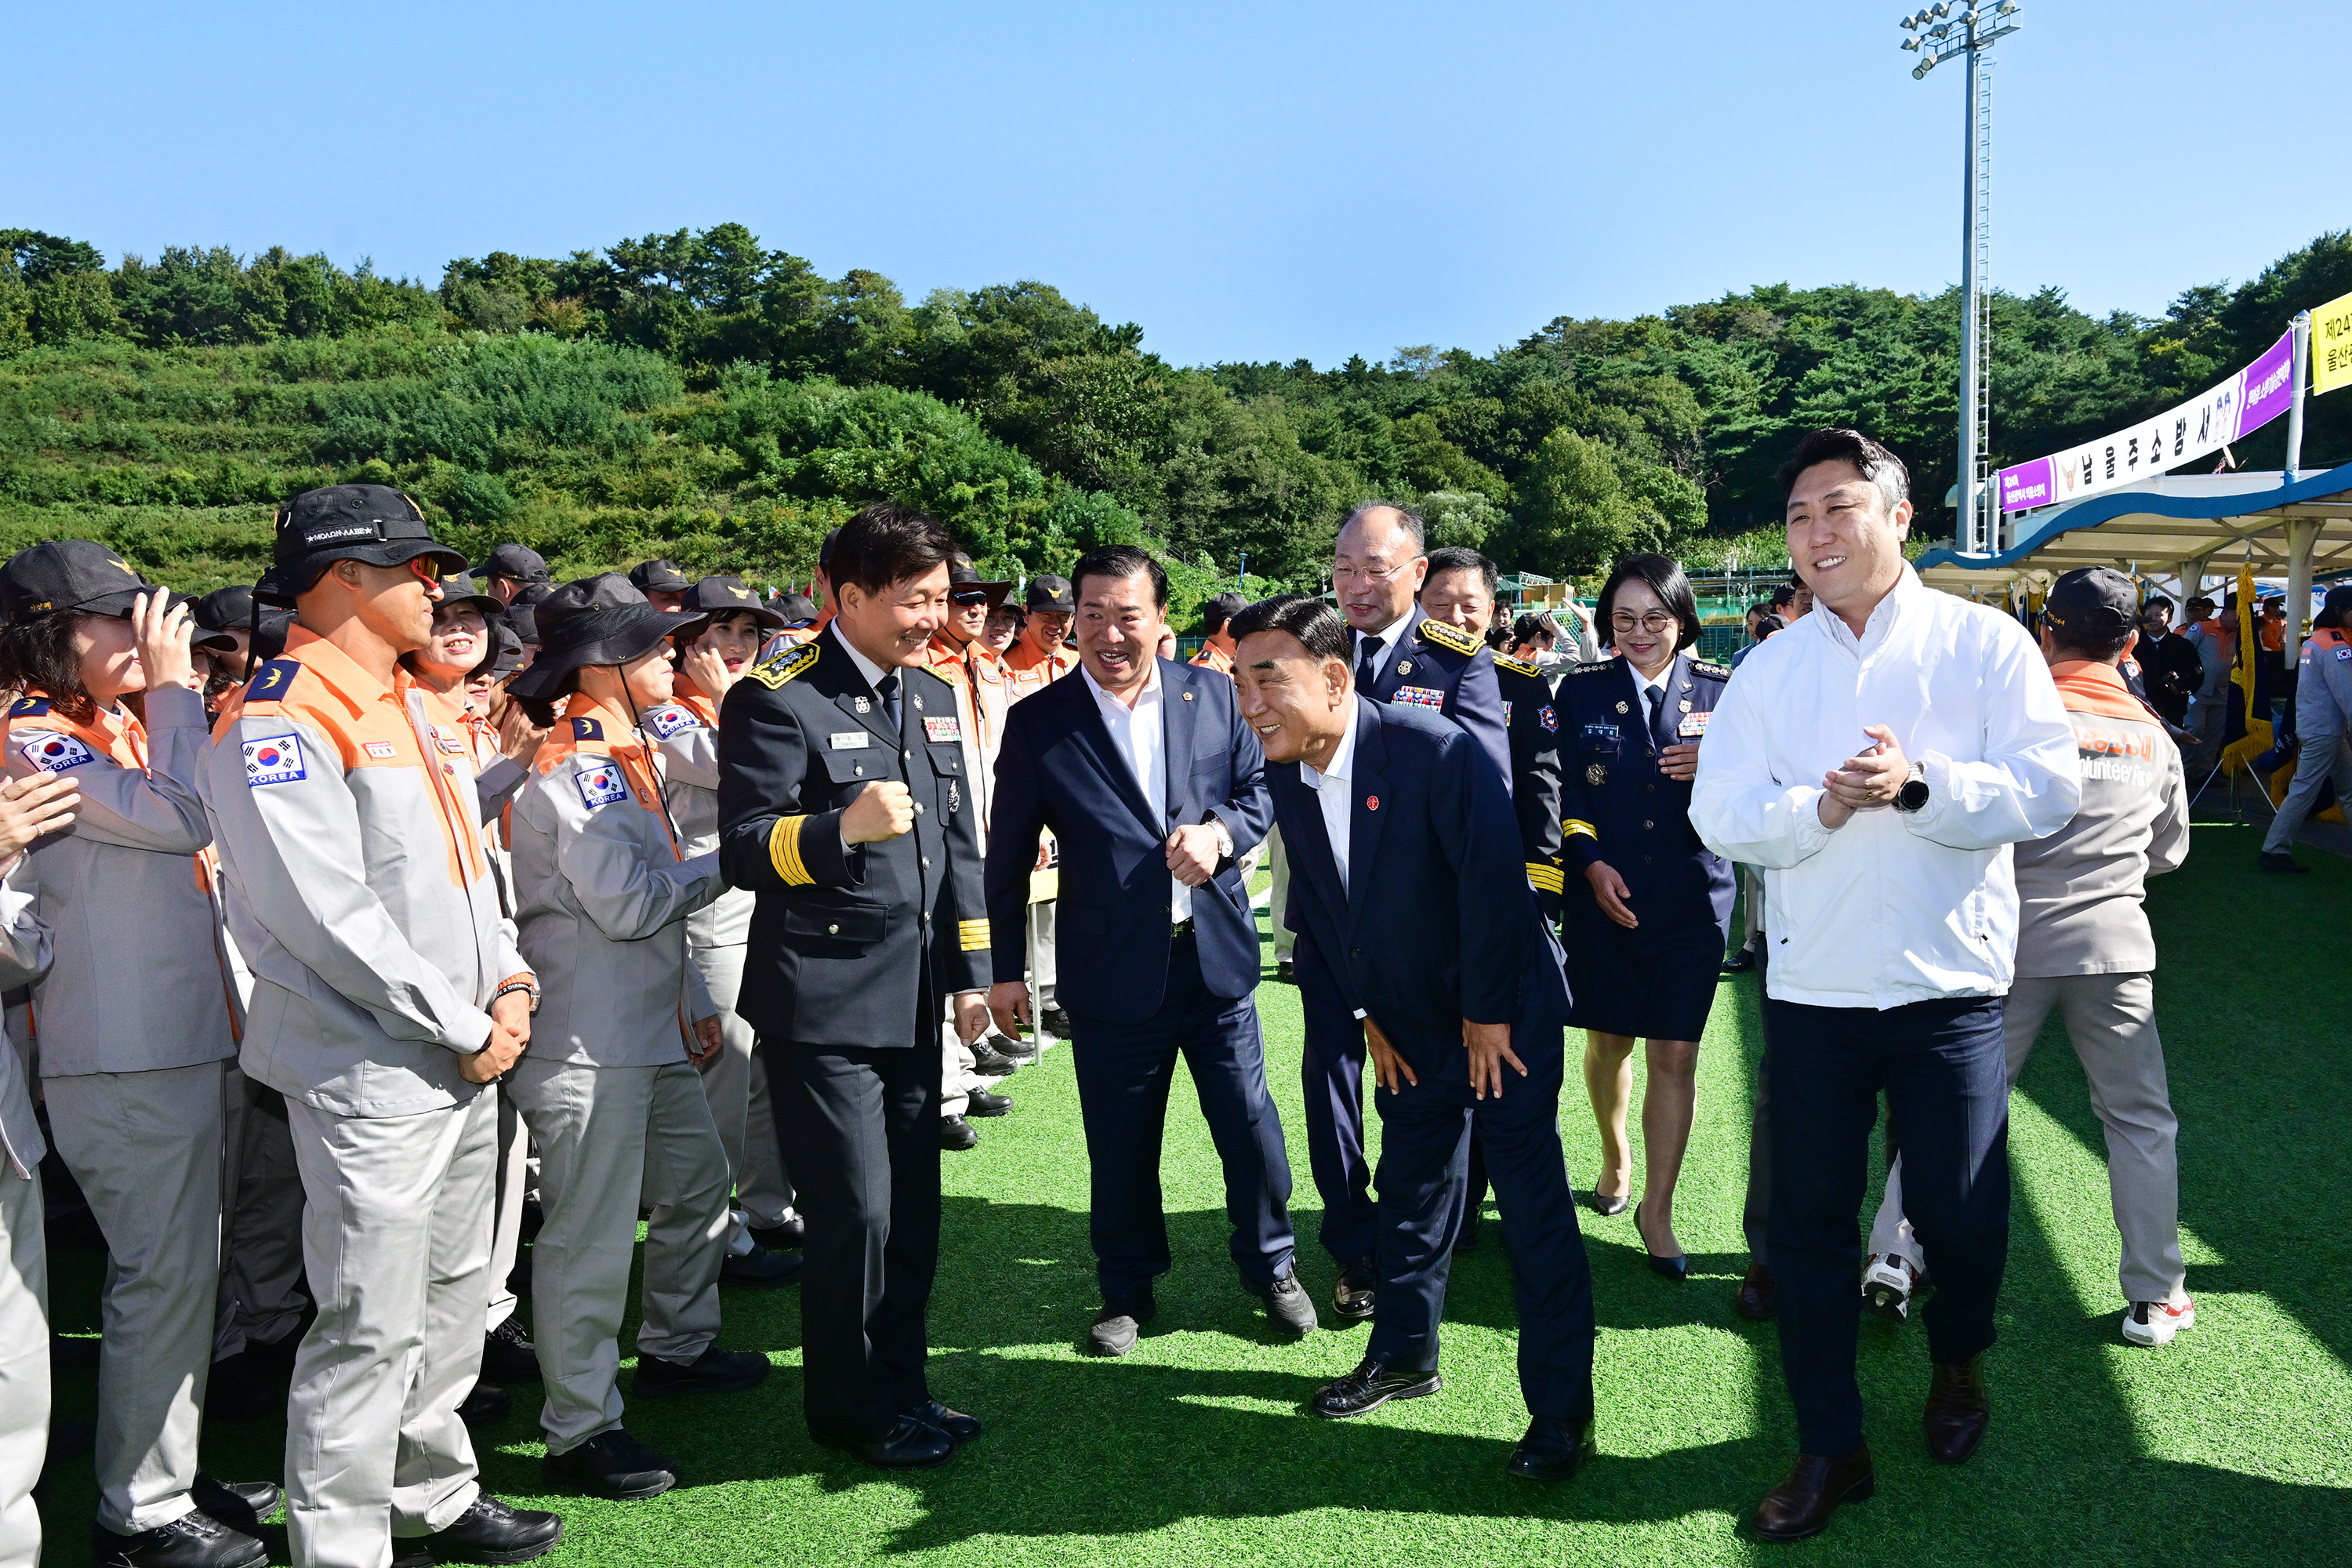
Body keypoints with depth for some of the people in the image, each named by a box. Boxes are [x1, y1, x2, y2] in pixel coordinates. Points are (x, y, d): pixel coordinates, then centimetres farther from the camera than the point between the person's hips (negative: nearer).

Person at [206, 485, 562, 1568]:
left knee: (452, 1295, 19)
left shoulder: (399, 706, 14)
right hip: (370, 1072, -9)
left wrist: (508, 980, 3)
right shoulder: (279, 721, -16)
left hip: (467, 1061, 9)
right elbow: (327, 913, -21)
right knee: (372, 1326, -1)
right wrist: (464, 1030, -15)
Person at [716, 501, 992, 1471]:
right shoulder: (777, 699, -9)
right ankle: (850, 1409, 20)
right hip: (823, 1002, -6)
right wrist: (843, 827, -29)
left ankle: (901, 1388, 28)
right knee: (855, 1212, -1)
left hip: (912, 999, 6)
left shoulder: (933, 696, 13)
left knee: (912, 1209, 10)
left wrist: (970, 972, 14)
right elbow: (743, 851, -11)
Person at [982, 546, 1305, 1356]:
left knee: (1251, 1123, 10)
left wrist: (1220, 829, -14)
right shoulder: (1038, 721, -4)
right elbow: (1008, 856, 0)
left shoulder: (1213, 694, 1)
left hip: (1216, 955, 1)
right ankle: (1127, 1289, 34)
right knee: (1121, 1145, 12)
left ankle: (1269, 1264, 34)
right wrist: (1005, 968, 1)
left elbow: (1261, 786, 8)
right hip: (1112, 973, -1)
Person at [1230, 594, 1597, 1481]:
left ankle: (1561, 1409, 9)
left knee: (1535, 1209, -3)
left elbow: (1493, 883, -24)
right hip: (1408, 1028, 7)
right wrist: (1365, 1020, 5)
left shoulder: (1437, 752, -27)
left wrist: (1488, 1015, -17)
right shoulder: (1286, 776, -6)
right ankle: (1404, 1354, 37)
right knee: (1410, 1192, 19)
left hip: (1503, 1015, -6)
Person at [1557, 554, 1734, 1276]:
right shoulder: (1582, 690, 3)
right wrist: (1591, 863, -11)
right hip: (1602, 896, 1)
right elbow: (1564, 790, 2)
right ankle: (1615, 1156, 41)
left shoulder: (1721, 691, 3)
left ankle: (1656, 1209, 12)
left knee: (1675, 1056, -1)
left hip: (1692, 900, -1)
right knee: (1608, 1042, 14)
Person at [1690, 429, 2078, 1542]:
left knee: (1960, 1213, 10)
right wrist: (1820, 807, -19)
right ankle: (1830, 1448, 24)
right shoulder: (1769, 667, 6)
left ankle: (1958, 1365, 43)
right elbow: (1721, 817, -2)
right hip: (1811, 986, 2)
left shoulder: (1984, 642, 0)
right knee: (1807, 1222, 7)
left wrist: (1921, 784, -24)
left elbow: (2048, 790, -10)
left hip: (1949, 984, -2)